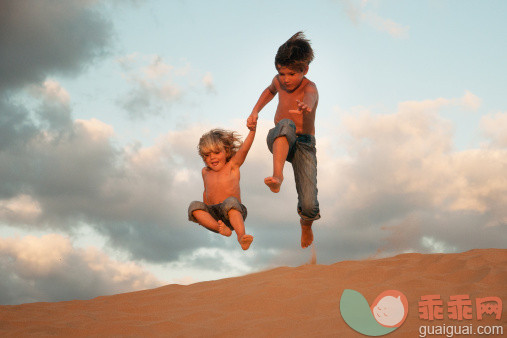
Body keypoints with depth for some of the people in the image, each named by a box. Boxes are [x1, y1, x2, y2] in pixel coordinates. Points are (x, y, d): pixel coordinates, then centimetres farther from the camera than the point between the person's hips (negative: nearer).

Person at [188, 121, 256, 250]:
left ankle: (241, 236, -55)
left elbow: (244, 148, -12)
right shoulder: (205, 172, 17)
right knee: (194, 206, -23)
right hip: (213, 214, 4)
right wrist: (205, 212, 27)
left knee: (230, 202, -37)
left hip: (234, 212, -4)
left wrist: (252, 130, -27)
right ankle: (221, 228, -41)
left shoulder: (232, 166, 4)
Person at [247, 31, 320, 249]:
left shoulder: (309, 88, -17)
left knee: (309, 206, -15)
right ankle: (277, 176, -51)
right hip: (279, 141, 3)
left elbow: (309, 98, -45)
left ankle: (306, 225, 24)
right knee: (286, 125, -37)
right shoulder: (279, 81, -1)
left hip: (304, 145, -3)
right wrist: (255, 112, 15)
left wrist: (305, 107, -68)